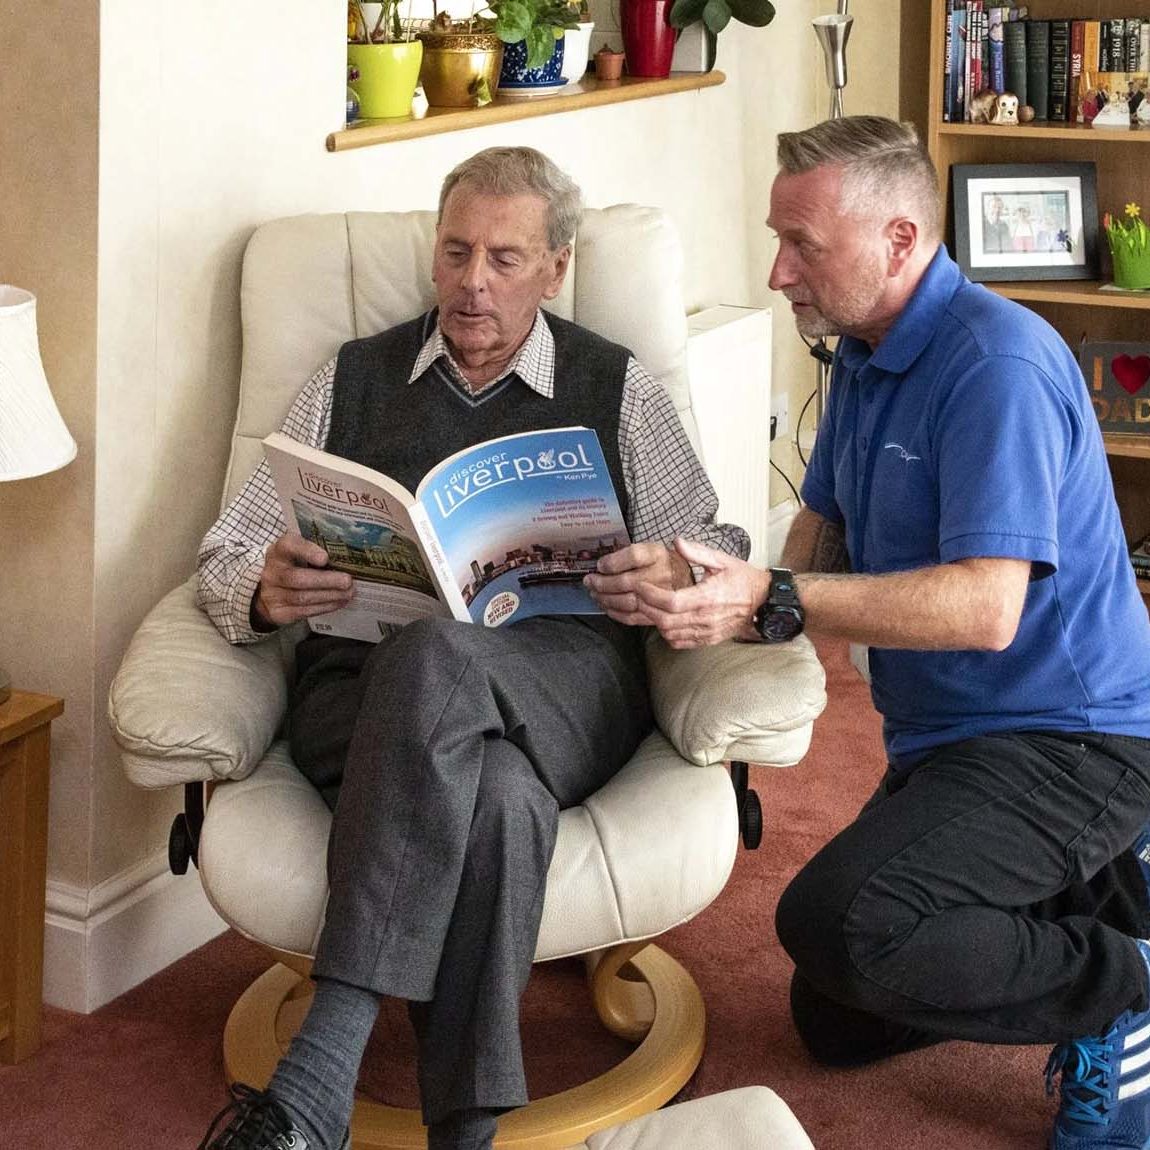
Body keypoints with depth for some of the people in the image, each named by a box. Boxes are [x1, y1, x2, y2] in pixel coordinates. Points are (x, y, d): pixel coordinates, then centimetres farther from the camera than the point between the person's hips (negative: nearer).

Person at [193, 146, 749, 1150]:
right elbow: (228, 559, 18)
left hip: (562, 683, -1)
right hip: (366, 681, 1)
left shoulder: (617, 388, 21)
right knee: (497, 798, -39)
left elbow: (718, 549, 17)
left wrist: (675, 572, -9)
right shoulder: (354, 379, 23)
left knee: (432, 660, -40)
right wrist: (266, 594, -8)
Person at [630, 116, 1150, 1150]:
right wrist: (732, 592, -11)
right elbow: (823, 531, 11)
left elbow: (985, 607, -32)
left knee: (835, 924, -33)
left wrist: (773, 605, -39)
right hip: (948, 742, 10)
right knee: (835, 1026, 17)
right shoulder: (865, 357, 8)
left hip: (1065, 740, -10)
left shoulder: (996, 365, -23)